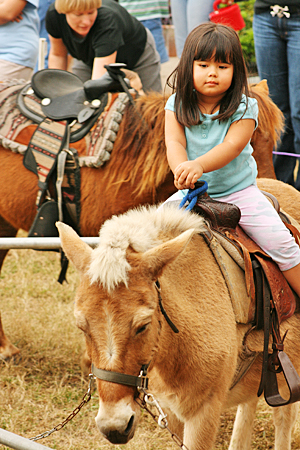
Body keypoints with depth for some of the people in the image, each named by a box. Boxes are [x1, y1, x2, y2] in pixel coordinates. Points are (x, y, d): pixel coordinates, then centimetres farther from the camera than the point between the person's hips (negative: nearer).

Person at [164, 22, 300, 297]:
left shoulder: (244, 107, -13)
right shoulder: (177, 105, -5)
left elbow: (231, 146, -26)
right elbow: (174, 143, -17)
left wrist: (198, 165, -44)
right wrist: (181, 169, -40)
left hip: (239, 190, -2)